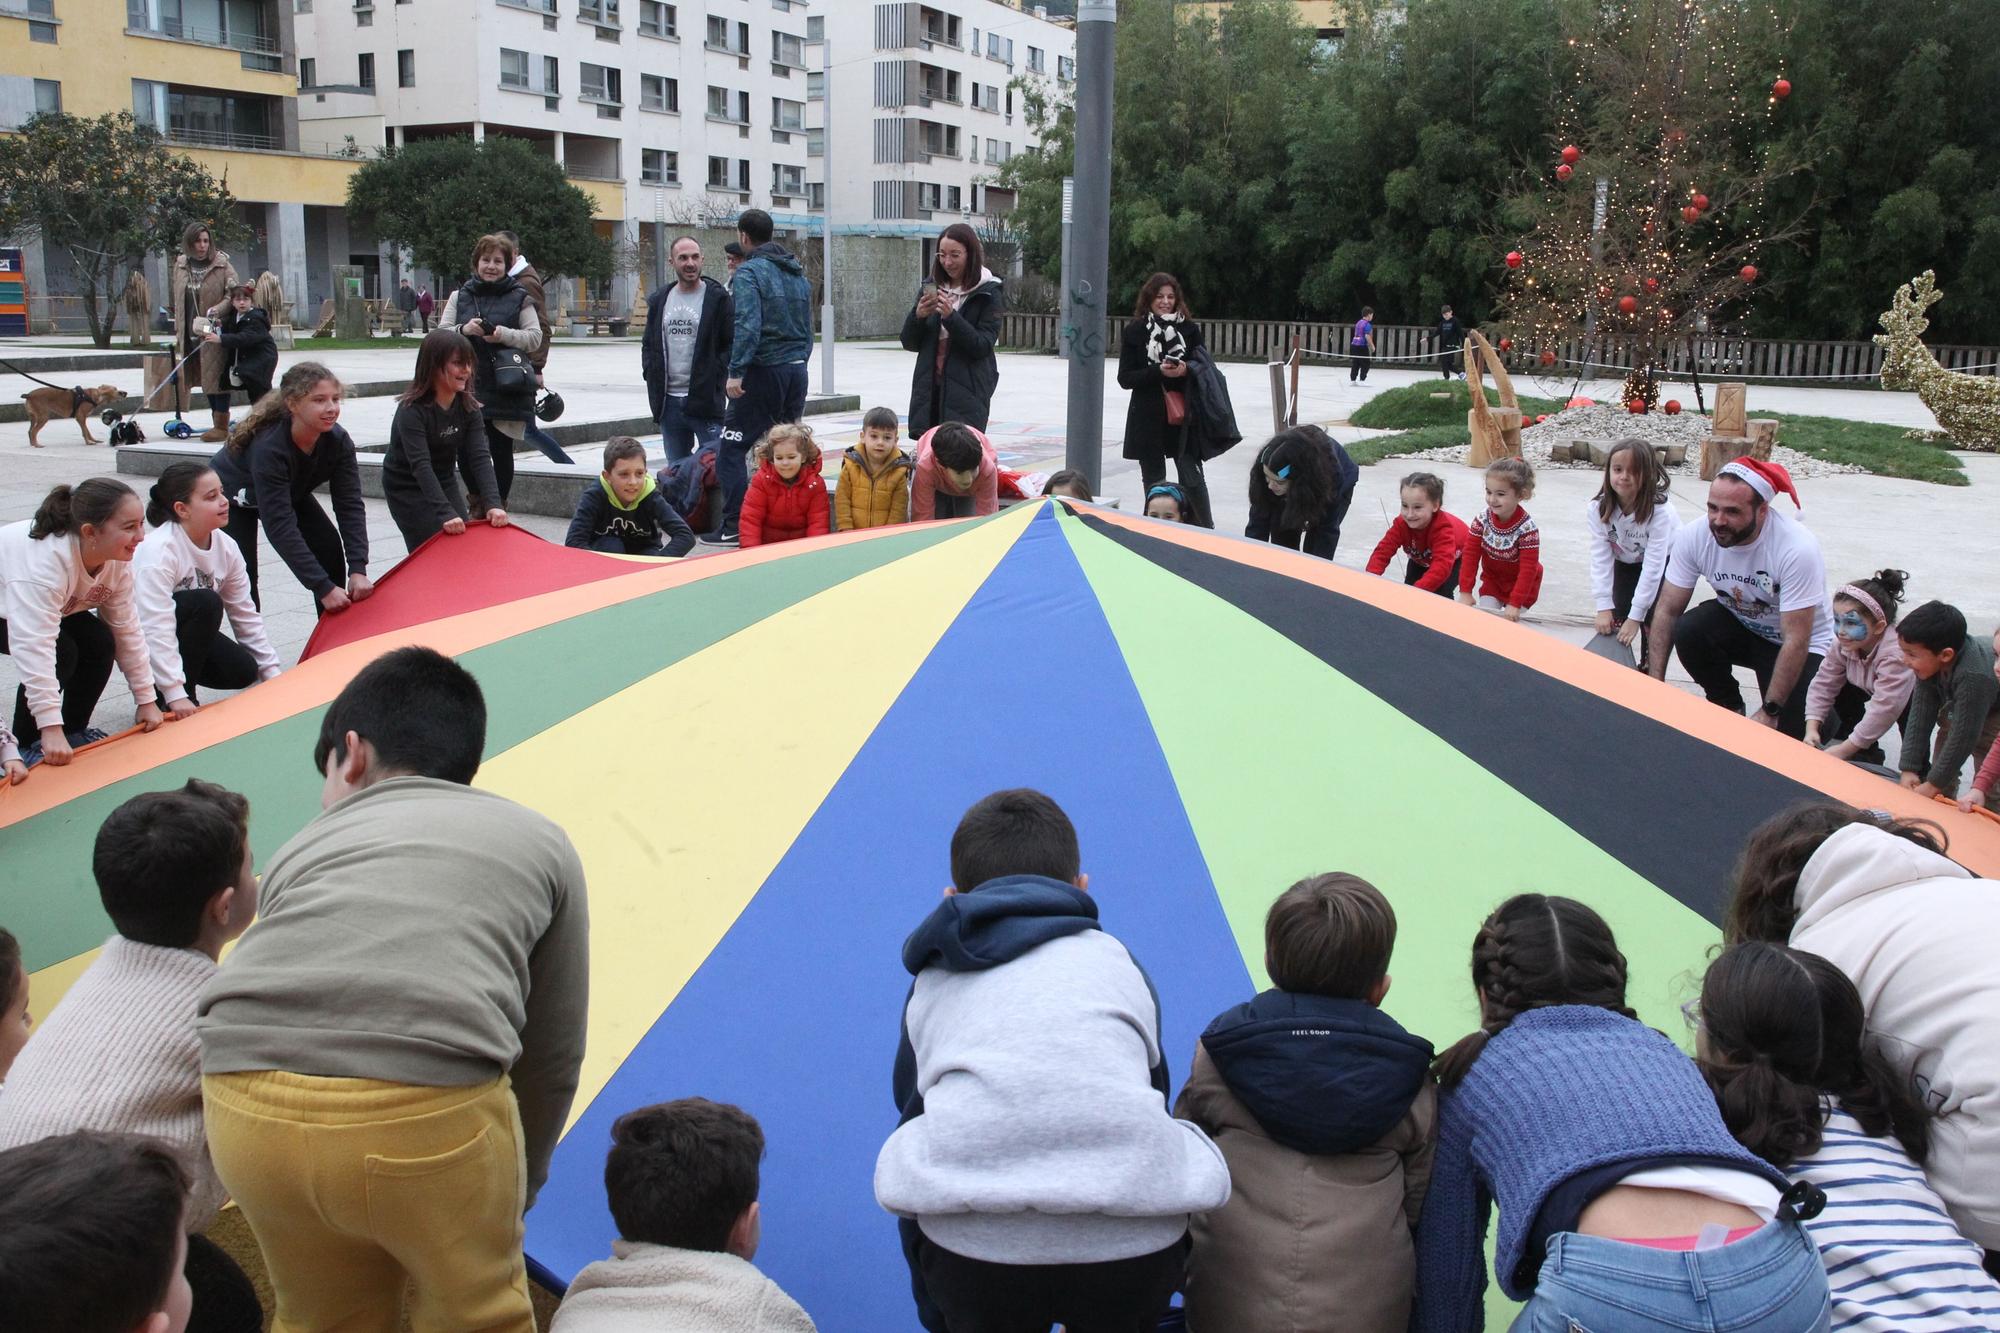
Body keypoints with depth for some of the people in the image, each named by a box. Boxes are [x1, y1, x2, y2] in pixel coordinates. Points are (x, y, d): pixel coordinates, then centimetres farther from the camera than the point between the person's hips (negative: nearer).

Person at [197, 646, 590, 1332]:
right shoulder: (538, 840, 24)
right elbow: (551, 1060, 25)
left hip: (248, 1107, 3)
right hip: (429, 1107, -2)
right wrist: (517, 1189, 42)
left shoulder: (304, 846, 29)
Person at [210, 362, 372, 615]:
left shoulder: (337, 440, -26)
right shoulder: (268, 448, -42)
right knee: (243, 576, -18)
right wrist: (323, 588, -45)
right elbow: (280, 527, -43)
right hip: (232, 498, -5)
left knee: (331, 550, -11)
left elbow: (350, 505, -25)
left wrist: (358, 570, -37)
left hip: (291, 494, 5)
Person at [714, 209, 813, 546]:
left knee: (731, 449, -3)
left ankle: (735, 527, -8)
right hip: (798, 371, 8)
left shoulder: (749, 272, -8)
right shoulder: (798, 272, 17)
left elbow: (748, 325, -21)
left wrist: (736, 372, -23)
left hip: (764, 371, -8)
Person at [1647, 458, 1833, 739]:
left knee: (1788, 734, -22)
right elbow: (1667, 610, -14)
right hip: (1737, 623, 4)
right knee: (1687, 633, -28)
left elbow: (1796, 641, -30)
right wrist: (1655, 684, -21)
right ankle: (1728, 707, 0)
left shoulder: (1797, 549, -33)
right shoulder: (1694, 537, -21)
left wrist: (1770, 712, -28)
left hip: (1802, 644, -4)